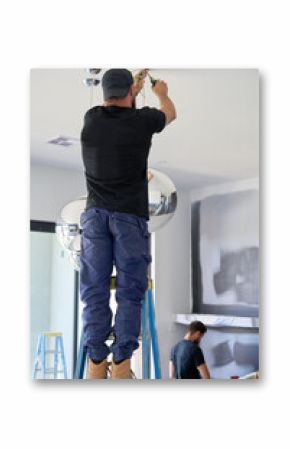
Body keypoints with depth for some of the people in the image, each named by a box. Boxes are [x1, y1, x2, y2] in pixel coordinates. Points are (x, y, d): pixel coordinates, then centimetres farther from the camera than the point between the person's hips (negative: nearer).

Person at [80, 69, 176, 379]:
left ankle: (95, 364, 1)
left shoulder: (91, 118, 8)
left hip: (95, 213, 3)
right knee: (129, 292, 0)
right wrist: (161, 93, 45)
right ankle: (121, 364, -2)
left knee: (94, 290, 2)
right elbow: (170, 113, 23)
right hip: (129, 214, -3)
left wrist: (133, 91, 51)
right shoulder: (142, 120, -1)